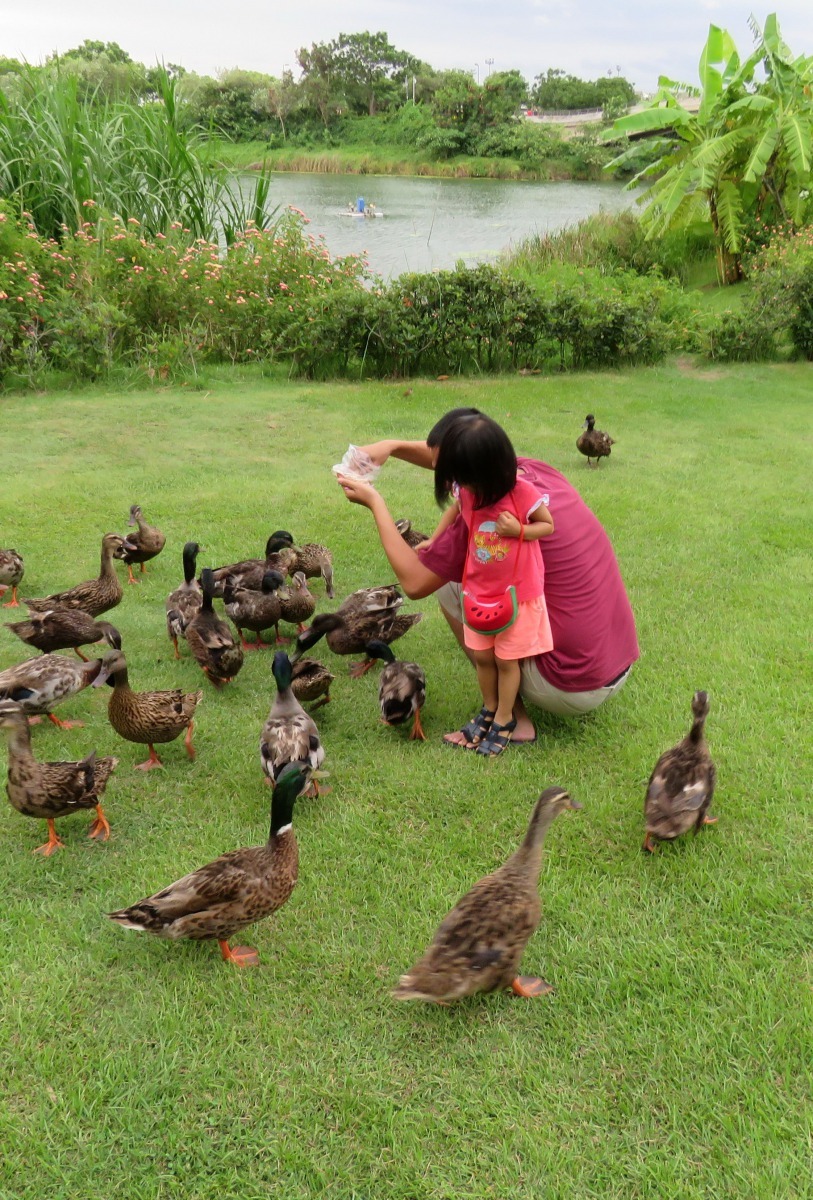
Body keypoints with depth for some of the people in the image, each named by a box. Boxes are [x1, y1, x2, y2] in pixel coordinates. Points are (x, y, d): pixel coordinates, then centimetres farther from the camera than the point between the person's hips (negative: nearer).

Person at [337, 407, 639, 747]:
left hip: (571, 689, -8)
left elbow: (413, 583, -8)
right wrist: (392, 445, 8)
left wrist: (374, 502, -1)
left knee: (450, 584, 3)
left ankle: (510, 718, 4)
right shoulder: (540, 470, 4)